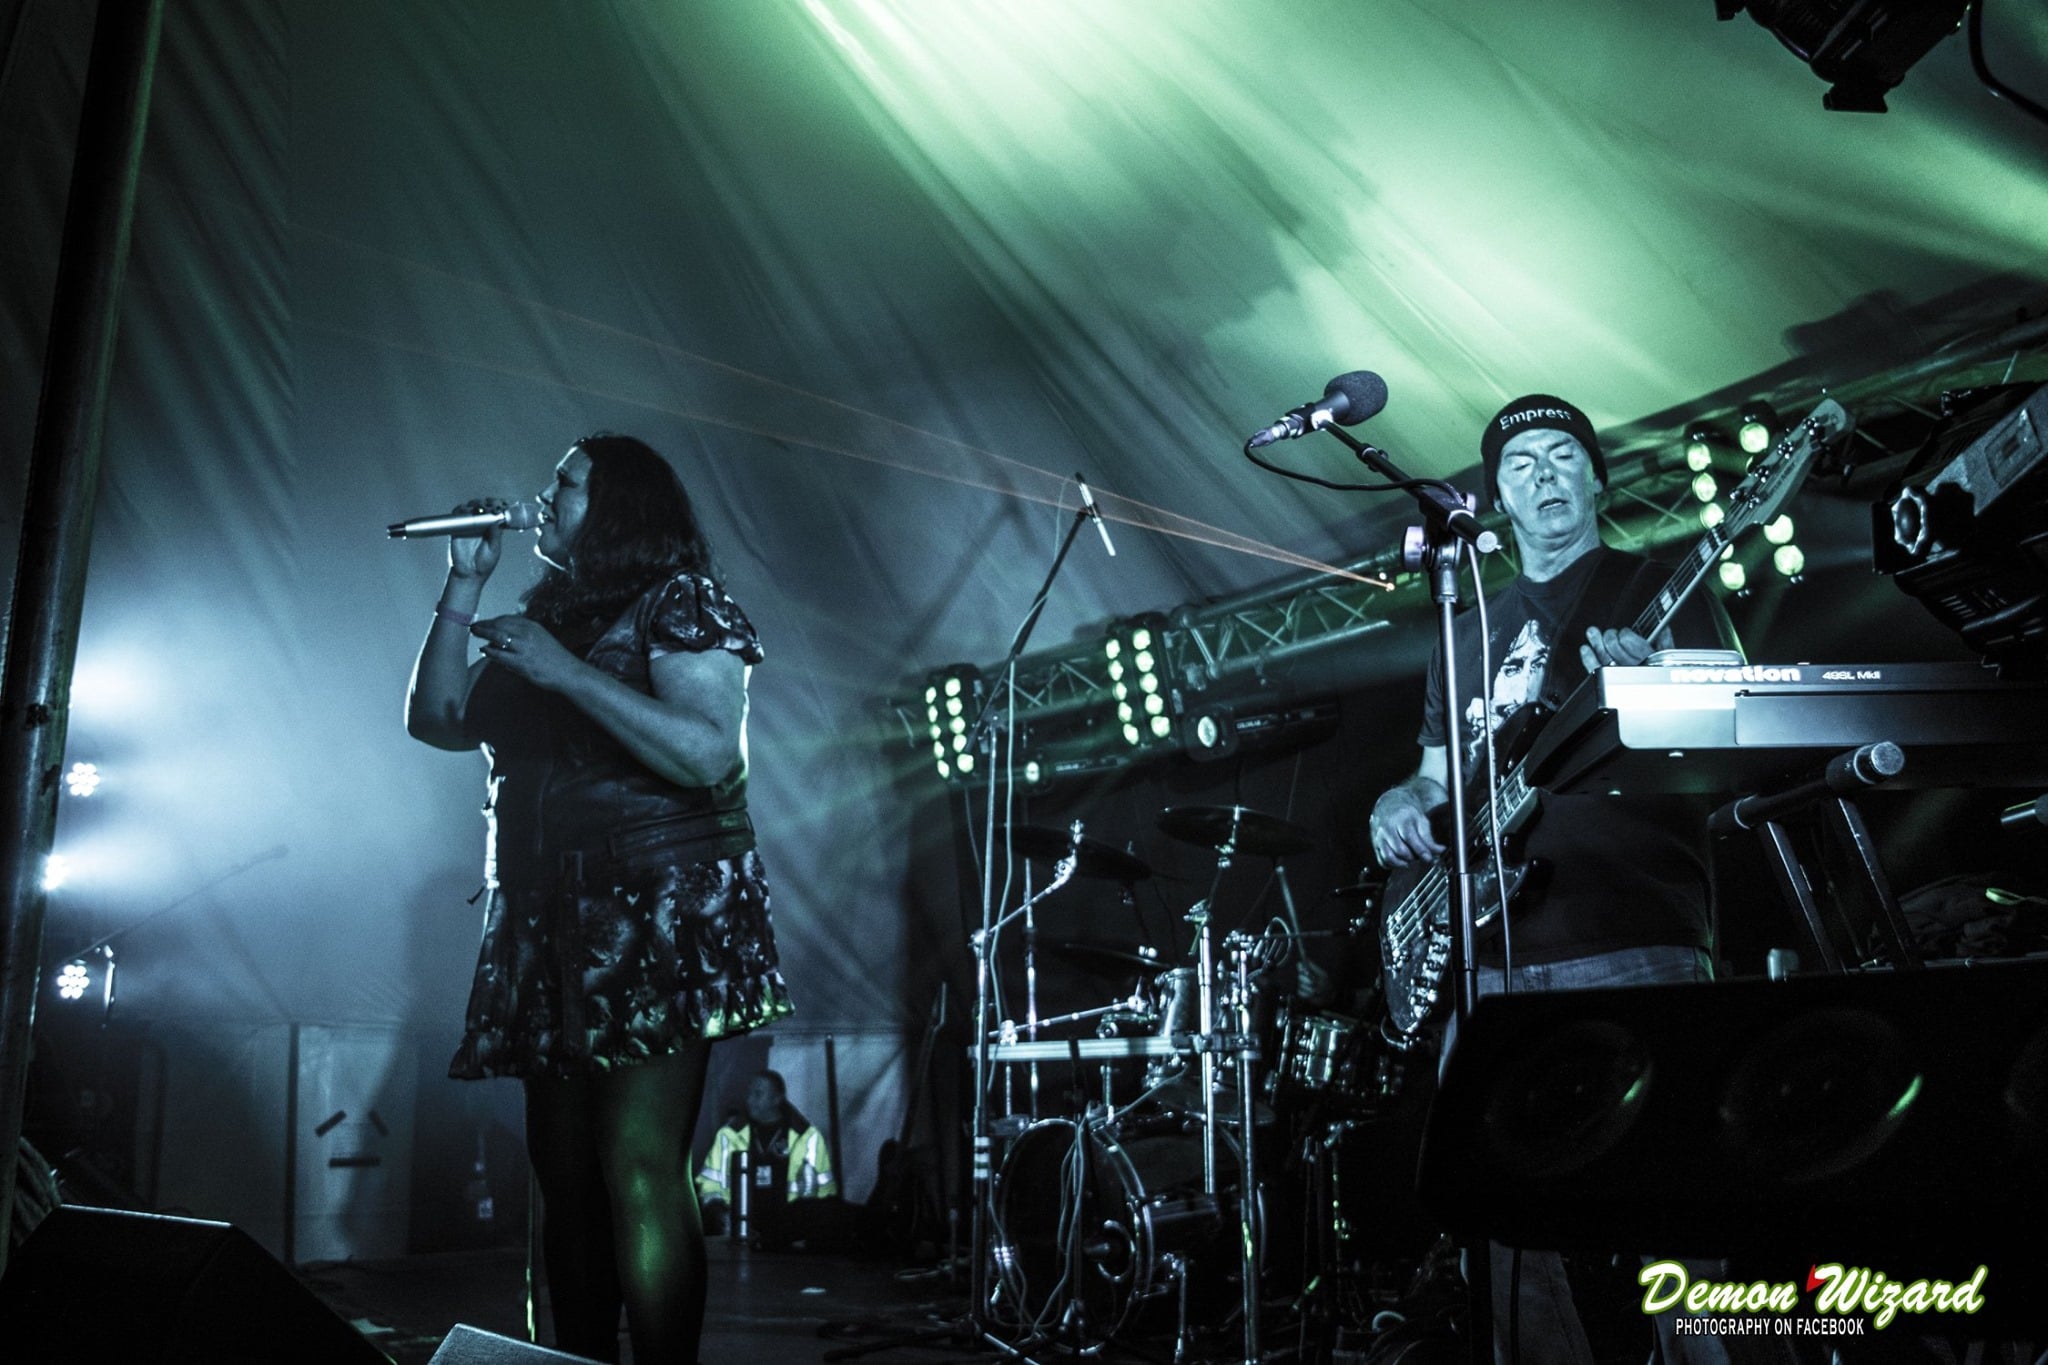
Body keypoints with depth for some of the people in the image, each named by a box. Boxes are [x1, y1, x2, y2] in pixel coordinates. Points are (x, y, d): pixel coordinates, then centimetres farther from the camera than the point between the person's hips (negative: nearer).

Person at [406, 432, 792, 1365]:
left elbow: (709, 754, -13)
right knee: (565, 1179, 5)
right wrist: (464, 584, 11)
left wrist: (566, 672, -16)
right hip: (551, 926, 7)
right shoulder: (547, 621, 22)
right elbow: (437, 719, 15)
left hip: (657, 912, -7)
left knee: (638, 1169, -14)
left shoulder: (681, 599, 1)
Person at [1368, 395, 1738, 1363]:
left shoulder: (1660, 591, 9)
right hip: (1488, 961, 5)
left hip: (1634, 951, -5)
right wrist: (1402, 805, 3)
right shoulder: (1468, 635, 24)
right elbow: (1440, 772, 26)